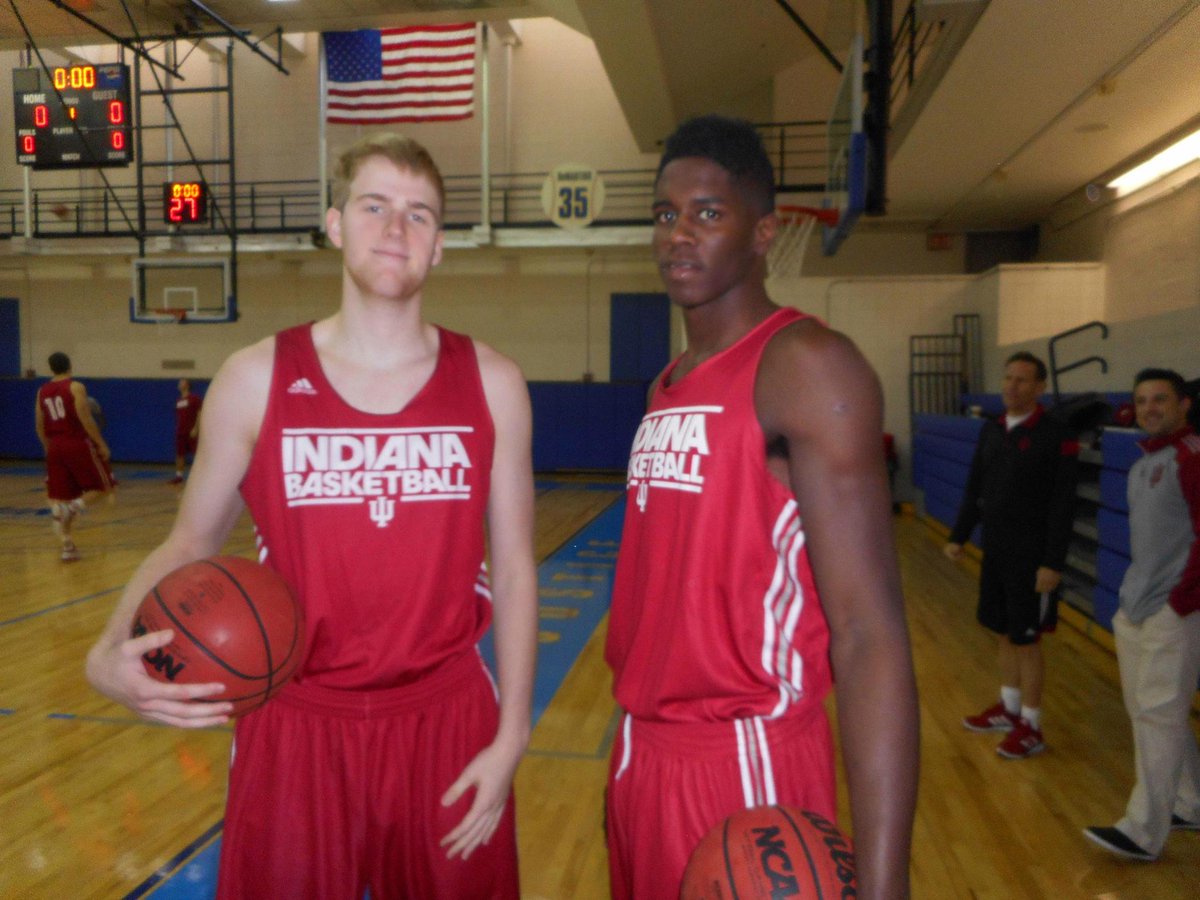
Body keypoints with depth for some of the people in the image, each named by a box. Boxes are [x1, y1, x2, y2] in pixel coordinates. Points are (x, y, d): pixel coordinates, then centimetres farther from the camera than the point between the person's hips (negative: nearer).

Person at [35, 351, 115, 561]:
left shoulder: (42, 391, 10)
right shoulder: (76, 387, -7)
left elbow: (39, 426, 12)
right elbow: (86, 420, -14)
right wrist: (102, 445, -9)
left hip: (55, 448, 5)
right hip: (78, 445, -5)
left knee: (59, 498, 8)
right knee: (103, 486, 9)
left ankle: (67, 546, 6)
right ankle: (75, 506, -19)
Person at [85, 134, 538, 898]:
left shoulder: (490, 383, -3)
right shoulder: (256, 379, -4)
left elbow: (514, 567, 0)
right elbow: (191, 544, 4)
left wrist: (510, 737, -3)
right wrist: (110, 653, -15)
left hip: (449, 723, 1)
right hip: (295, 727, 0)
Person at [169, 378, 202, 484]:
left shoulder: (194, 398, -5)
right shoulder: (178, 401, 15)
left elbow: (199, 414, -10)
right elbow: (178, 416, 21)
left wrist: (196, 428, -17)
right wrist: (177, 429, 16)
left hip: (192, 432, -7)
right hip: (181, 431, 7)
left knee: (197, 453, -4)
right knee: (180, 454, 6)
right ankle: (179, 476, 11)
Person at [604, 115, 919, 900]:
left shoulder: (805, 366, -15)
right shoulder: (669, 385, 10)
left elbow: (869, 635, -22)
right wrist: (636, 756, 18)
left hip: (745, 765, -8)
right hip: (646, 753, 8)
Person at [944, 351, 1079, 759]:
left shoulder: (1055, 435, -14)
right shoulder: (990, 429, 5)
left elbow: (1063, 505, -15)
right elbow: (974, 488, 12)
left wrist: (1053, 563, -18)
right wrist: (959, 536, 11)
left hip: (1030, 557, -6)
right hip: (994, 550, 6)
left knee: (1027, 640, 3)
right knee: (1003, 633, 17)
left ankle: (1030, 727, 18)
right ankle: (1009, 707, 34)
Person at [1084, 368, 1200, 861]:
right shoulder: (1143, 464, 15)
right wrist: (1136, 589, 14)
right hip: (1135, 608, 9)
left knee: (1158, 714, -4)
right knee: (1150, 711, 15)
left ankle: (1144, 832, 3)